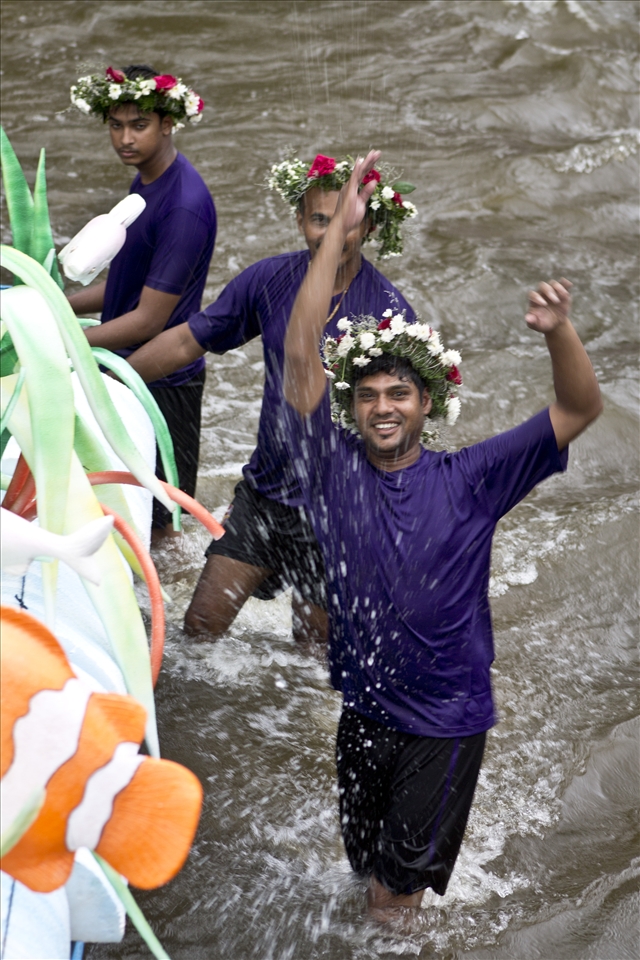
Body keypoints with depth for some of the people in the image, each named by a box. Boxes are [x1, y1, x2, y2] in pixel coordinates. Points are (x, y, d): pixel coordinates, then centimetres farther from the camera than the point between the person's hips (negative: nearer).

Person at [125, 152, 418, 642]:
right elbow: (186, 342, 4)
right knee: (202, 625, 7)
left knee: (314, 643, 11)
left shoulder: (388, 311, -16)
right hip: (264, 489, 4)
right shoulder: (270, 280, -5)